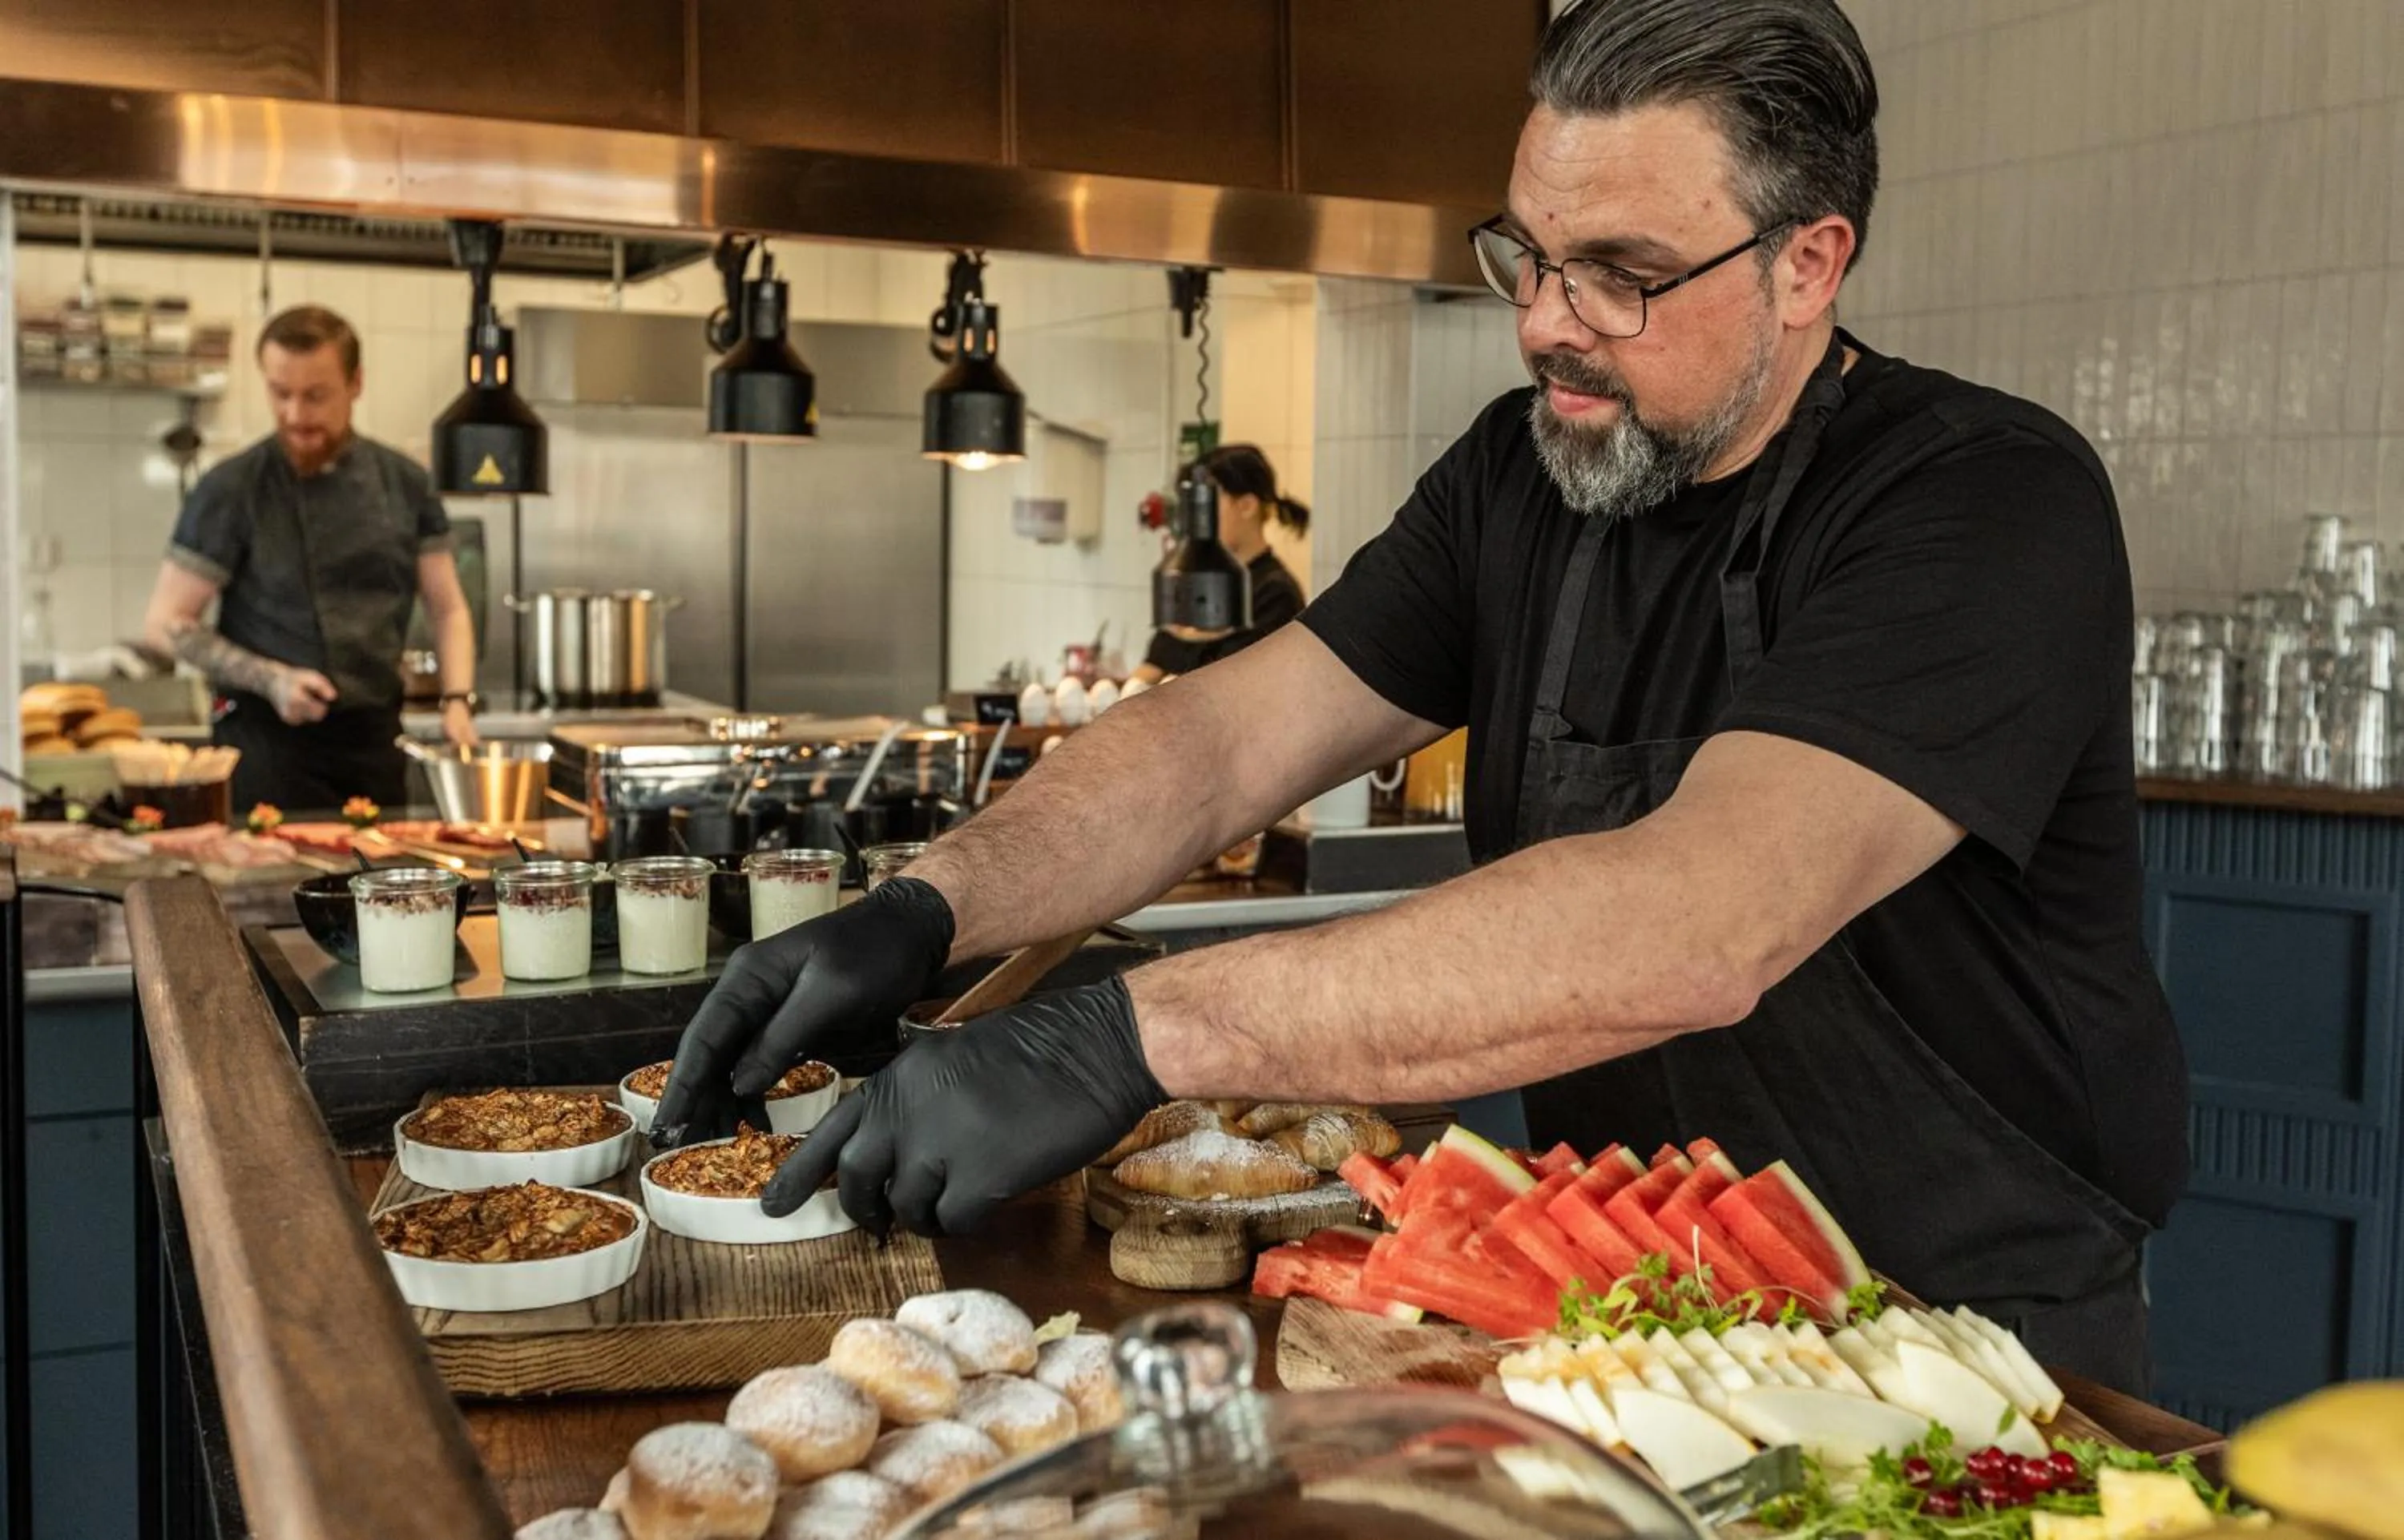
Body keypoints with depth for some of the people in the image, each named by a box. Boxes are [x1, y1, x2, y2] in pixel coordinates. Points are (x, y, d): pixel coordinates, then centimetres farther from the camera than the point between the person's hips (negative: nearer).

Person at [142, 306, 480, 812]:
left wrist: (457, 701, -5)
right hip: (270, 737, -3)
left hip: (376, 734, 3)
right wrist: (270, 680, -16)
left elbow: (447, 609, 12)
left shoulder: (405, 484, 5)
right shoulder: (232, 491, -6)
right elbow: (166, 623, -3)